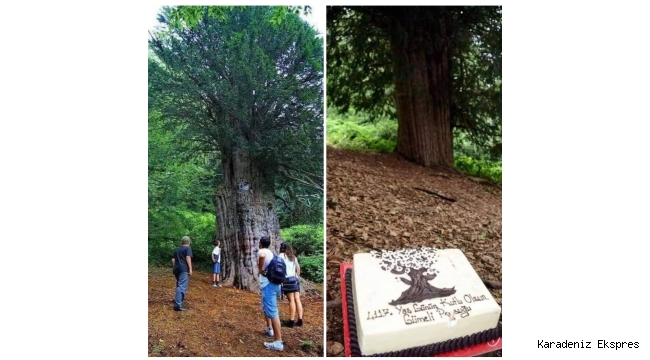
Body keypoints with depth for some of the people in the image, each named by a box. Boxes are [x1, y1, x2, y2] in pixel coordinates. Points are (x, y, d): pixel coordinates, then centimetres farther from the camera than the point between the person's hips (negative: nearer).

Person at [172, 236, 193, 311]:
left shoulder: (177, 249, 22)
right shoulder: (188, 248, 1)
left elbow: (173, 260, 21)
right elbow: (188, 258, -13)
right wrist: (190, 269, -15)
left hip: (177, 269, 8)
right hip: (184, 269, -8)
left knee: (179, 285, 26)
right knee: (182, 286, -14)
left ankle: (177, 299, 38)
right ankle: (177, 305, -25)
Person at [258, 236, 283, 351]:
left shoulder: (262, 251, -10)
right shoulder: (270, 252, 17)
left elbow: (262, 255, -36)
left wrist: (260, 269, -22)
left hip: (268, 285, -10)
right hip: (274, 283, 10)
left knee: (272, 312, -10)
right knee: (266, 307, 29)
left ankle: (278, 342, -12)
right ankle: (269, 329, 44)